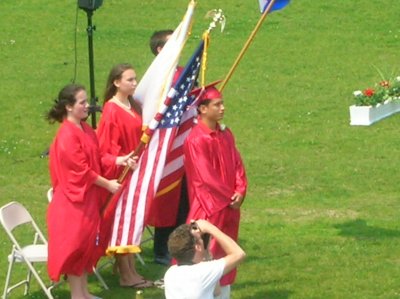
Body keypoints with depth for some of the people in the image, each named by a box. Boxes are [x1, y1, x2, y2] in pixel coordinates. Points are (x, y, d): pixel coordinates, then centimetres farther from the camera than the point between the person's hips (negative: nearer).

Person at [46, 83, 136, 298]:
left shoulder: (85, 129, 7)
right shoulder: (67, 136, -21)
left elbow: (96, 157, 14)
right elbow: (81, 170, -20)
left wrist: (118, 160, -2)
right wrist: (107, 184, -13)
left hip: (89, 197, 9)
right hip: (73, 199, -9)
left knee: (88, 242, 14)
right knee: (75, 244, -1)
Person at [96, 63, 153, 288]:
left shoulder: (134, 106, 7)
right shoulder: (112, 111, -17)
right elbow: (105, 146, -17)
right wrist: (119, 160, -30)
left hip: (136, 171, 8)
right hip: (121, 174, -8)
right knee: (122, 220, 0)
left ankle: (131, 270, 21)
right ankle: (125, 274, 7)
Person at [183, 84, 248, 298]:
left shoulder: (225, 135, 7)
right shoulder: (196, 140, -16)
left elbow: (237, 165, 7)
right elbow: (206, 177, -17)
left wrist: (240, 192, -8)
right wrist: (229, 197, -13)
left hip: (229, 207, 7)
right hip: (209, 207, -7)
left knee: (226, 254, 12)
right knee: (208, 254, -3)